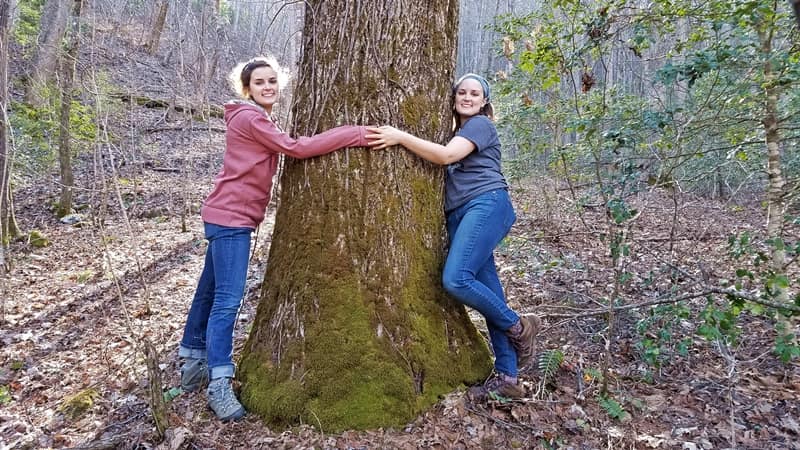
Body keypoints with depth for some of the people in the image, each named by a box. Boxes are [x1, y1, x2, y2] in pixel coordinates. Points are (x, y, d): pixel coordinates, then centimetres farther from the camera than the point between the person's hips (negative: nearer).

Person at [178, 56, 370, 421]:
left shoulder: (256, 118, 20)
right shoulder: (250, 117, -12)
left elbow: (286, 150, 11)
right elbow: (297, 148, -20)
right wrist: (355, 134, -21)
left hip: (231, 215, 10)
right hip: (230, 217, -10)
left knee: (210, 292, 17)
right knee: (227, 300, -10)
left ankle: (192, 365, 31)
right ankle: (219, 385, -3)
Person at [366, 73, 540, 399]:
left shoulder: (481, 124, 4)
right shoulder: (457, 132, 29)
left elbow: (446, 156, -11)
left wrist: (400, 137, -13)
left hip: (486, 205, -8)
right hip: (459, 215, 8)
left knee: (455, 279, -23)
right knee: (486, 290, 2)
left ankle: (519, 327, -1)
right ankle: (507, 377, 5)